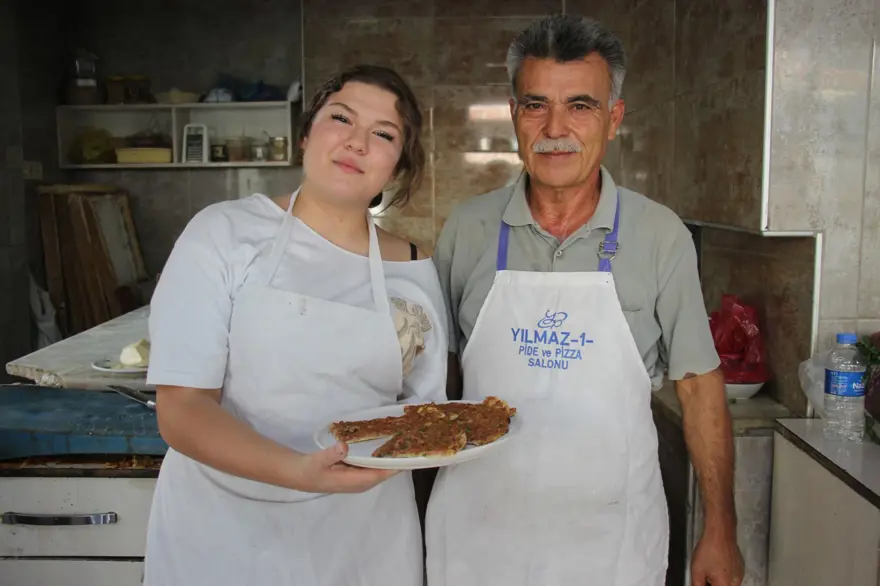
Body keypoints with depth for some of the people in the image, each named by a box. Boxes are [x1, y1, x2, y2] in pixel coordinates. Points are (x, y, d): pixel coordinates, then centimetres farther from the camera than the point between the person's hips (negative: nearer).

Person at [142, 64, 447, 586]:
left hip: (363, 535, 3)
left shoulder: (415, 272, -2)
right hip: (225, 529, -2)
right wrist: (295, 471, -28)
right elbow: (181, 407, -14)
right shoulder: (225, 233, -9)